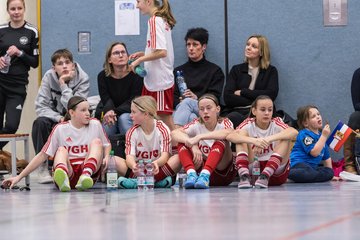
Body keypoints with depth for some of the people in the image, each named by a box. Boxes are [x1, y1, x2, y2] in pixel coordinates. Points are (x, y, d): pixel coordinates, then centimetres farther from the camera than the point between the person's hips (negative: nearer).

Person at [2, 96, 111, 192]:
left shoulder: (95, 125, 4)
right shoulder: (60, 129, 0)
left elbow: (107, 145, 16)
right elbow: (43, 155, 1)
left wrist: (106, 158, -9)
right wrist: (19, 177, -5)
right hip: (69, 171, -1)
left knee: (96, 141, -18)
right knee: (61, 150, -28)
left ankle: (86, 176, -48)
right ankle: (62, 180, -64)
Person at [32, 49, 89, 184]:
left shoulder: (82, 79, -13)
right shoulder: (49, 77, -9)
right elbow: (40, 107, -14)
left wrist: (64, 85, -25)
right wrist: (59, 118, -28)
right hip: (53, 118, 1)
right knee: (40, 123, -32)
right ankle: (43, 168, -23)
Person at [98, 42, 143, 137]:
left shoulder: (136, 75, -11)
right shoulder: (103, 76, -1)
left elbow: (133, 101, -15)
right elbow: (106, 99, -11)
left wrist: (115, 112, -29)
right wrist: (109, 111, -37)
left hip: (129, 113, -2)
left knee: (124, 118, -35)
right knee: (108, 122, -30)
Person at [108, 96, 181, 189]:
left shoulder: (162, 129, -4)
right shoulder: (132, 132, 1)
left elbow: (165, 155, -14)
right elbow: (130, 156, -12)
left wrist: (156, 163, -39)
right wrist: (133, 165, -38)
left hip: (157, 168, -1)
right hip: (138, 169, 2)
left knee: (177, 159, -31)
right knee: (114, 160, -25)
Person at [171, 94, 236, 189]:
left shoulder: (224, 123, -7)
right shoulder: (197, 124, -1)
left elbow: (228, 133, -34)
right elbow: (174, 133, -19)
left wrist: (199, 137, -40)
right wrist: (192, 145, -36)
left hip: (224, 173, -3)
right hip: (201, 168, 3)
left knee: (220, 141, -28)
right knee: (183, 143, -15)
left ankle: (205, 175, -45)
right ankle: (191, 174, -36)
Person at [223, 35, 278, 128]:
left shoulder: (271, 71, 16)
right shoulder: (236, 70, 19)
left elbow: (271, 95, -3)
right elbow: (227, 98, 4)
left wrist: (242, 92, 1)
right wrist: (255, 101, -5)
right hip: (236, 111, 1)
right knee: (232, 117, -37)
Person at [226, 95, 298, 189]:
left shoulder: (276, 124, -5)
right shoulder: (249, 124, -4)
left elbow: (294, 132, -29)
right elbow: (230, 136, -27)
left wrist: (269, 139, -43)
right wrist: (253, 140, -44)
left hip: (276, 171, 0)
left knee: (285, 137, -20)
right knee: (241, 138, -17)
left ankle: (265, 176, -34)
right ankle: (244, 176, -35)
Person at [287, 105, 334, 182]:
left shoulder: (321, 135, 20)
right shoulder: (304, 134, -6)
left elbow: (326, 157, 27)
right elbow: (314, 152, -17)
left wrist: (330, 173, 22)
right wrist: (324, 136, -16)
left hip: (312, 166, 9)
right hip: (299, 164, -9)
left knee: (329, 173, -19)